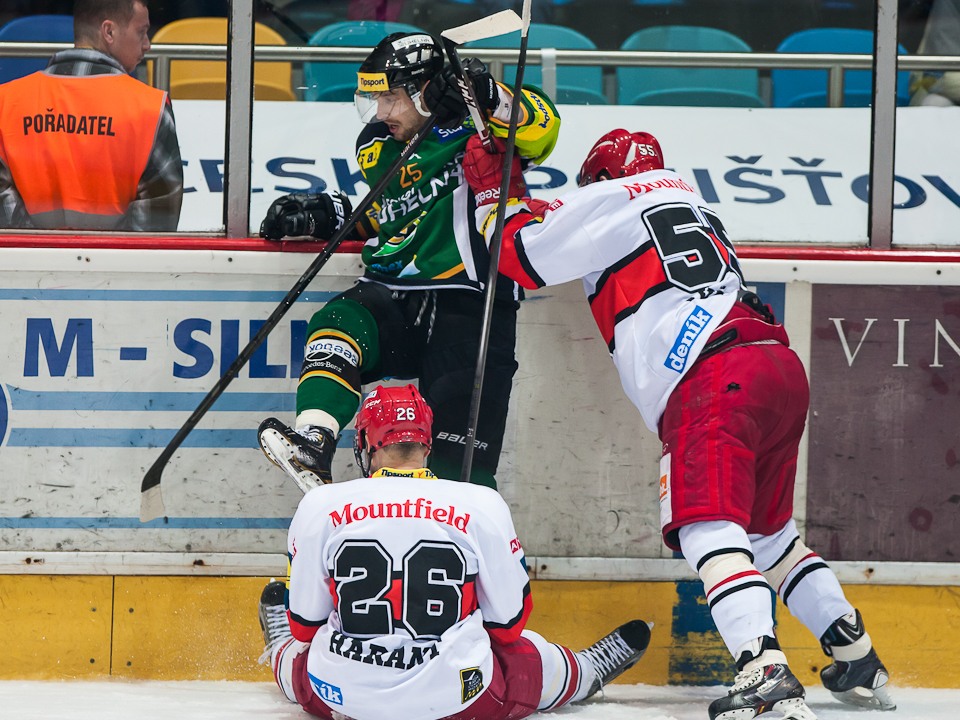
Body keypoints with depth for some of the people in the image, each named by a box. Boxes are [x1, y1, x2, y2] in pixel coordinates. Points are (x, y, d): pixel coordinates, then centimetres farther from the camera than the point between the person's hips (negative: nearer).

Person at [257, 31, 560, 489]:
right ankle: (313, 443, -39)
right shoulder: (377, 149, 19)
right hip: (394, 297, 6)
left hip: (470, 310, -6)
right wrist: (325, 214, 17)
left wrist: (489, 96, -35)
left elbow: (541, 130, -20)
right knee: (338, 326, -29)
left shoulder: (469, 127, -3)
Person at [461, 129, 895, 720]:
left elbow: (521, 256, 9)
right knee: (768, 531, 22)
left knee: (709, 528, -18)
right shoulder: (691, 202, 33)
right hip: (781, 367, 8)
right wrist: (530, 208, 42)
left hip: (714, 380, -8)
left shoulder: (608, 200, 9)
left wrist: (493, 190, 23)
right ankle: (859, 664, 22)